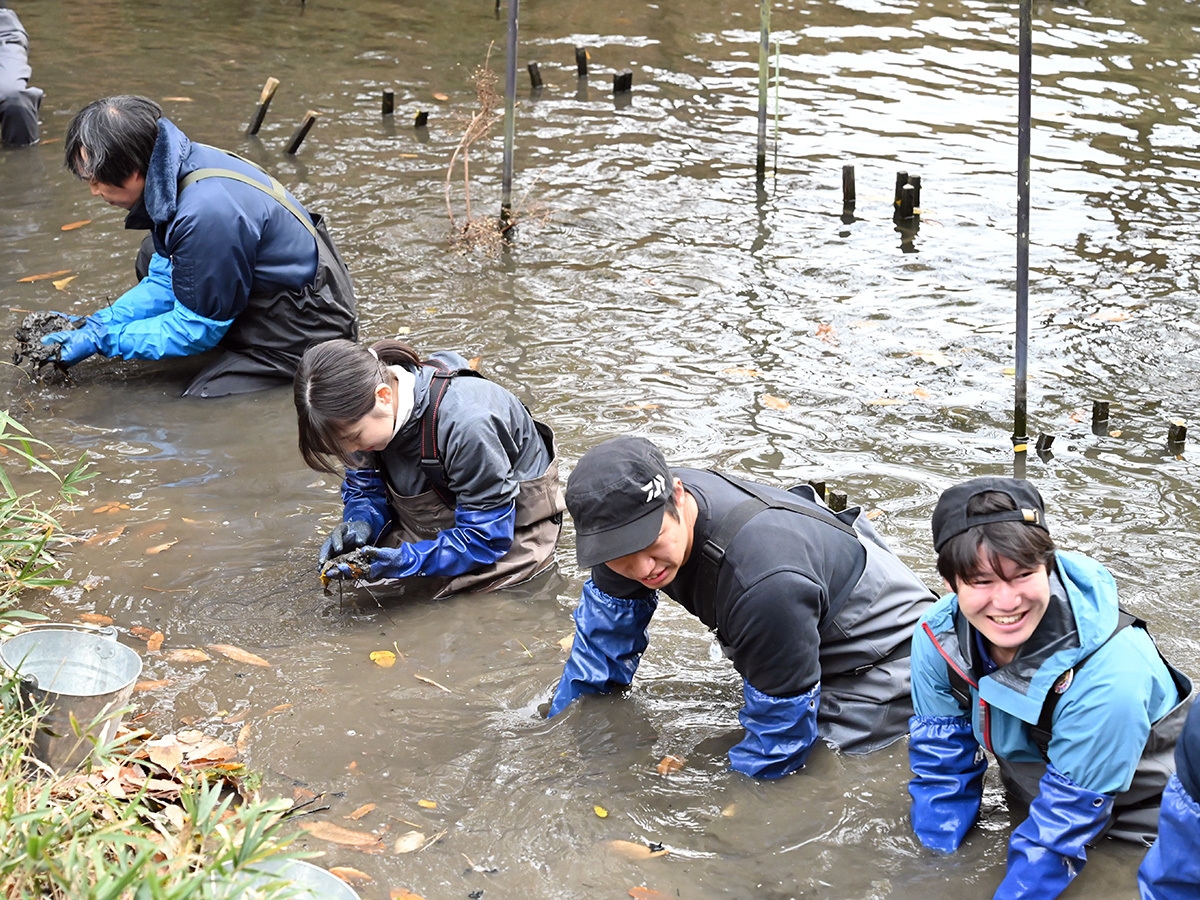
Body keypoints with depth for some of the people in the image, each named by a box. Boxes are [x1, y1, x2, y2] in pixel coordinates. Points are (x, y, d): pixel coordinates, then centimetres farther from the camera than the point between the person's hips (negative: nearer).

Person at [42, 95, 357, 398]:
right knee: (152, 262, 15)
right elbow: (168, 278, 7)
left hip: (307, 326, -10)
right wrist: (95, 325, -3)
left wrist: (102, 340, -15)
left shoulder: (206, 213, -34)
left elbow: (195, 328, -21)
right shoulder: (181, 167, -5)